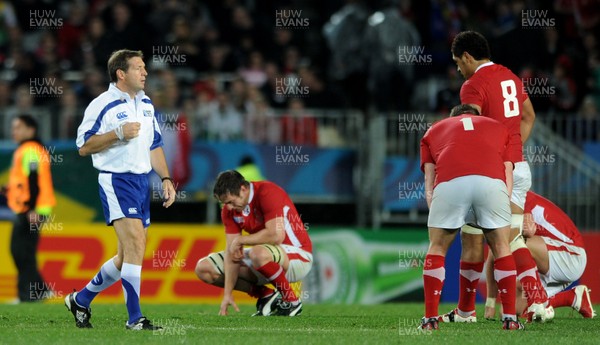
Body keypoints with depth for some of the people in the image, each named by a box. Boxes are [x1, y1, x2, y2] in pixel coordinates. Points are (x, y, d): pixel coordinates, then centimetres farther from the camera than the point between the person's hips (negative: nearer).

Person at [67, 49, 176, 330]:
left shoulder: (145, 104, 14)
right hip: (116, 180, -8)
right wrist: (118, 133, -20)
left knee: (127, 256, 11)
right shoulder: (102, 105, -9)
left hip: (142, 181, 8)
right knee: (135, 245, -19)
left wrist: (165, 178, 11)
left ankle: (81, 299, 28)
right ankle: (135, 319, -17)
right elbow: (83, 146, -10)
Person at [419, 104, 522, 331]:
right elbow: (508, 179, 29)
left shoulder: (434, 131, 35)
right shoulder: (497, 127, 37)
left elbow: (429, 187, 23)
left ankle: (430, 318, 15)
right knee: (501, 247, 20)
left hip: (449, 182, 0)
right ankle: (510, 318, 18)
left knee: (437, 248, 19)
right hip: (492, 181, 0)